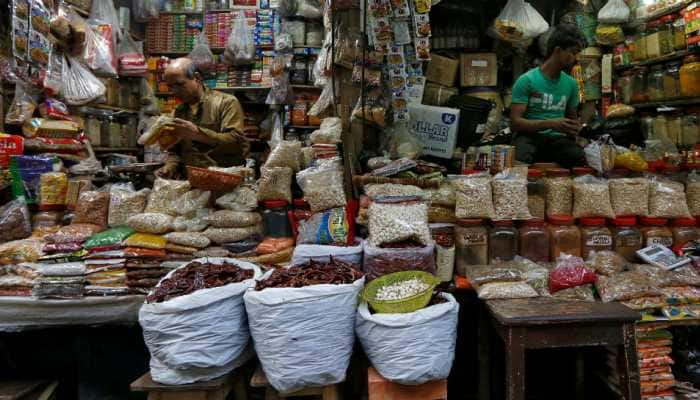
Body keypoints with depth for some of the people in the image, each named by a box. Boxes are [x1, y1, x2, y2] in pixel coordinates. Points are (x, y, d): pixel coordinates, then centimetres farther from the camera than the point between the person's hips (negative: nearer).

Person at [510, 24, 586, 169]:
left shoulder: (571, 84, 14)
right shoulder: (526, 80, -4)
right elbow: (515, 123, -11)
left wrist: (575, 127, 2)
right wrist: (551, 124, -21)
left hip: (557, 139, 4)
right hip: (529, 136, -4)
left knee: (582, 158, -30)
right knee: (520, 158, -41)